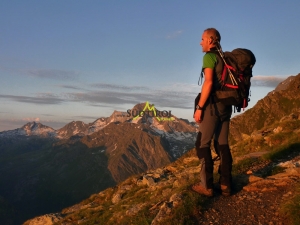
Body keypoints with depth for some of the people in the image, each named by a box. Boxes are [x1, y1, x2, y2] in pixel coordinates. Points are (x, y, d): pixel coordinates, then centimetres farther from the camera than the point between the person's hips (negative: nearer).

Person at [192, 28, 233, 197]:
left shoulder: (209, 57, -9)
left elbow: (208, 83, -20)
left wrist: (199, 107, -18)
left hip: (213, 105, -8)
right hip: (226, 105, 8)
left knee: (202, 144, -1)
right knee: (223, 145, 10)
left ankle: (207, 186, 1)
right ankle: (226, 185, 13)